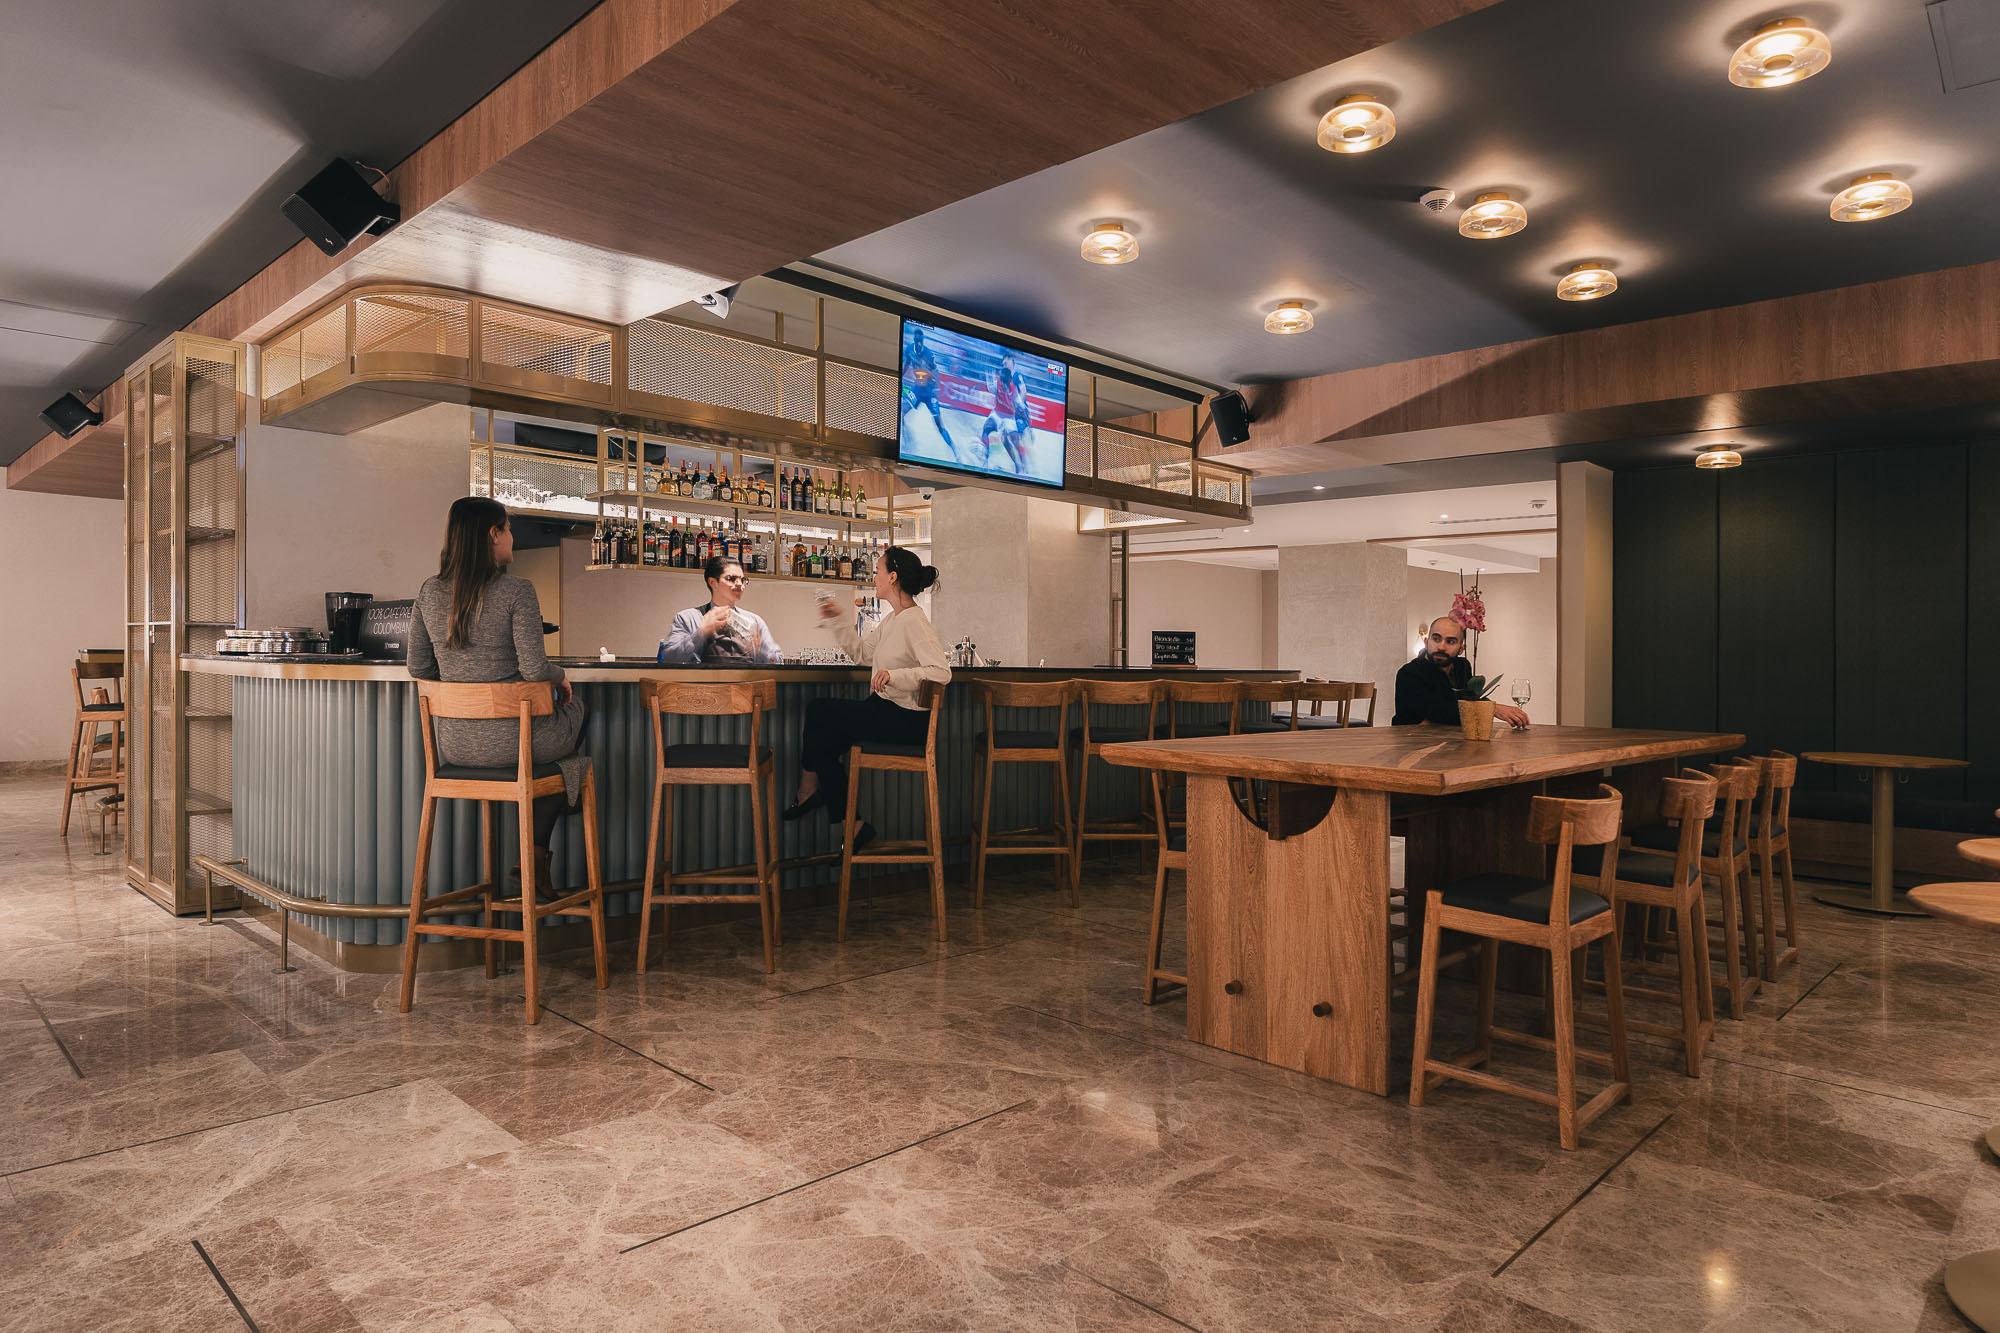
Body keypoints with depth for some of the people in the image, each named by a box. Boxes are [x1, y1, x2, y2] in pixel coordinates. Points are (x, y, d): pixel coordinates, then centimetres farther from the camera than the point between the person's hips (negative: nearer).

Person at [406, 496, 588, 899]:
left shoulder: (430, 592, 3)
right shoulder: (517, 591, -15)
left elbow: (419, 666, 9)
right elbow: (534, 669, -20)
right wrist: (560, 676, 2)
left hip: (454, 745, 6)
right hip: (507, 741, -6)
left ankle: (535, 857, 29)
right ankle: (536, 855, 23)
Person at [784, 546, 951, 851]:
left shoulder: (914, 621, -18)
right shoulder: (892, 619, 12)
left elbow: (942, 672, -27)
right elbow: (863, 653, 22)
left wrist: (894, 675, -34)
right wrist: (839, 622, 18)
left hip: (905, 720, -9)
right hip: (885, 709, 9)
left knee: (818, 711, -11)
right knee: (824, 744, -2)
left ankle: (807, 792, 9)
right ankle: (851, 827, 8)